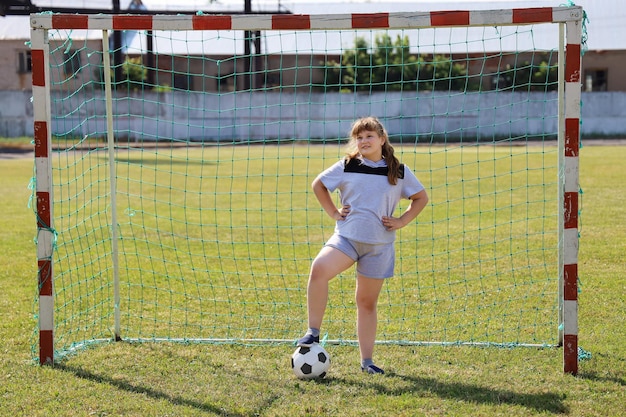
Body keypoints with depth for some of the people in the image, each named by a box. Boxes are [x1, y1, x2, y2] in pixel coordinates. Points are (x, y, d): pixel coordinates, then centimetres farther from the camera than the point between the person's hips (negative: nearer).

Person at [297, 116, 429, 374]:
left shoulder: (398, 171, 5)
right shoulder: (347, 166, 4)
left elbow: (421, 197, 16)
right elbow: (318, 184, 17)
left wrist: (402, 221, 4)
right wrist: (333, 213, 7)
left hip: (380, 244, 1)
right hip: (346, 236, -1)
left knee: (367, 301, 6)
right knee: (319, 269, -29)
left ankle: (367, 361, 17)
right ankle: (313, 332, -18)